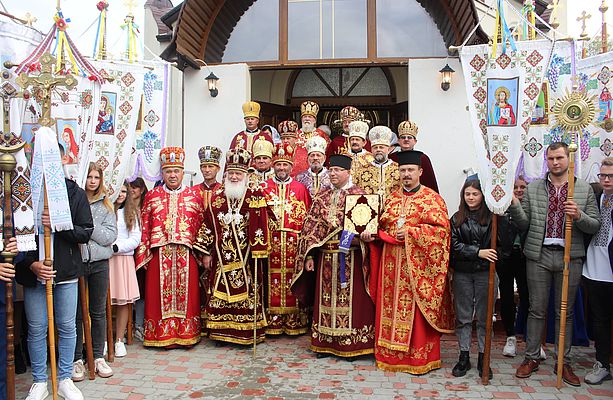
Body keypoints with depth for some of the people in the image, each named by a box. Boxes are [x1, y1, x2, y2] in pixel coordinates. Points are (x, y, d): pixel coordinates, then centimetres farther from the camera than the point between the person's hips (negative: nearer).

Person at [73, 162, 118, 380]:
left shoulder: (106, 205, 6)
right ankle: (77, 359, 18)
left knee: (98, 312, 10)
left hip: (99, 262, 2)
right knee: (76, 313, 6)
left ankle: (98, 356, 22)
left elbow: (110, 236, -3)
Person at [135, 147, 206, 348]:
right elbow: (144, 226, 6)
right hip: (159, 254, 0)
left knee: (186, 291, 4)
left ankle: (186, 333, 15)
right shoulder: (152, 195, 9)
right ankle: (162, 334, 15)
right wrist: (143, 254, -1)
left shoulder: (194, 195, 8)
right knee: (160, 293, 3)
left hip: (186, 254, 0)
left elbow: (201, 225, 6)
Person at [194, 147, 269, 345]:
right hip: (221, 256, 2)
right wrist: (206, 253, 5)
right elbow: (208, 226, 7)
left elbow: (260, 227, -5)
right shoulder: (216, 198, 5)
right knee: (220, 293, 7)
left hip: (245, 257, -2)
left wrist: (258, 252, -12)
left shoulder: (254, 198, -2)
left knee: (246, 291, 3)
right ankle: (221, 332, 19)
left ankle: (247, 333, 14)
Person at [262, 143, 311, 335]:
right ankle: (272, 321, 8)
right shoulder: (264, 188, 11)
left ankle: (294, 321, 9)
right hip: (271, 241, 0)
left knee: (292, 275, 0)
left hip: (293, 243, 0)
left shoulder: (300, 188, 9)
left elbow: (307, 217, 5)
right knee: (272, 278, 0)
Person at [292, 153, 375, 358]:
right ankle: (325, 343, 20)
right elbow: (310, 226, 8)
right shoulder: (321, 198, 11)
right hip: (326, 256, 4)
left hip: (351, 257, -4)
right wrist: (309, 256, 1)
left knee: (350, 298, 0)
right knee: (326, 298, 9)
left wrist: (357, 237, -27)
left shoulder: (359, 195, -1)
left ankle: (352, 343, 12)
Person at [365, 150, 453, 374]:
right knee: (390, 305, 8)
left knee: (416, 310, -1)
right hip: (392, 262, 5)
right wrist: (371, 234, -1)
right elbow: (382, 226, 19)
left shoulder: (431, 198, -1)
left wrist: (411, 232, -16)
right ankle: (390, 354, 19)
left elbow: (441, 228, -10)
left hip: (418, 263, -5)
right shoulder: (391, 199, 15)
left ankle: (420, 357, 11)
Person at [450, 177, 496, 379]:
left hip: (485, 272, -2)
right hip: (462, 273, 2)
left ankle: (483, 358, 20)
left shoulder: (492, 217, -1)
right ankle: (464, 357, 20)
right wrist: (478, 252, -15)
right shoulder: (457, 219, 5)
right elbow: (455, 245, -4)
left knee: (484, 317, 7)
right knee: (463, 316, 9)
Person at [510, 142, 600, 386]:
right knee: (537, 309, 6)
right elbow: (524, 224, 4)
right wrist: (514, 205, -13)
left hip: (569, 256, 0)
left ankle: (564, 363, 20)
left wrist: (579, 216, -16)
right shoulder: (533, 188, 6)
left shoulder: (584, 189, 6)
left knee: (565, 312, 9)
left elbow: (595, 225, 3)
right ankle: (531, 358, 18)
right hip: (539, 255, 0)